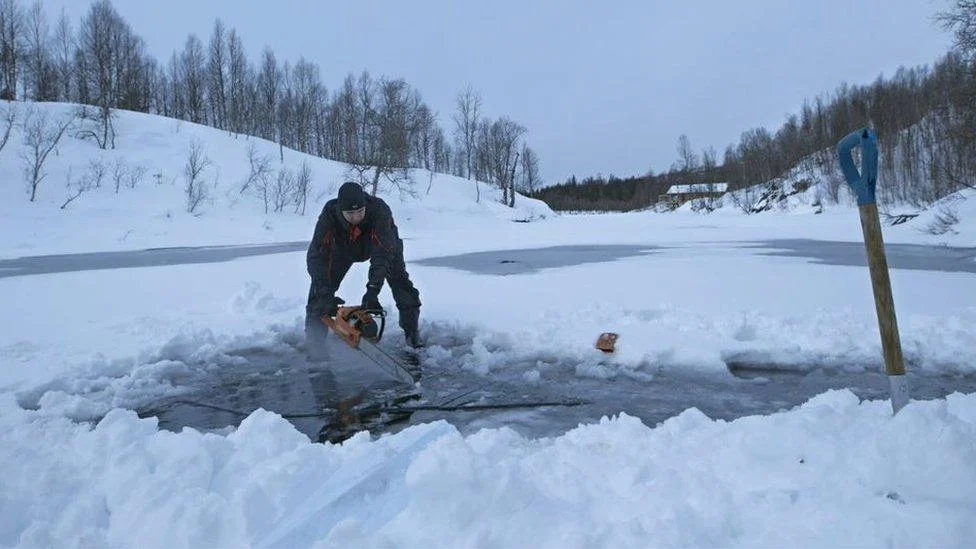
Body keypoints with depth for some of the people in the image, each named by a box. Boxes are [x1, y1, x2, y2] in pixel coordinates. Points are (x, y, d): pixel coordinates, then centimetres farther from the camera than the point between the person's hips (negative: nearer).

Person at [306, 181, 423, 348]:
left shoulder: (379, 210, -43)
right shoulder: (329, 213, -37)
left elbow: (383, 253, -47)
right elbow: (317, 254, -39)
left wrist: (373, 289, -57)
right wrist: (325, 293, -49)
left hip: (383, 243, -1)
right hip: (343, 247, 1)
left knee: (401, 283, -11)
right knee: (320, 288, -9)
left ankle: (412, 333, 4)